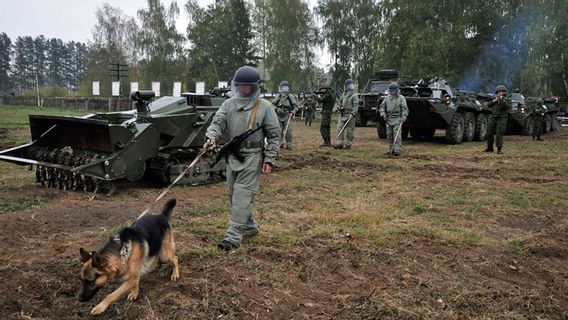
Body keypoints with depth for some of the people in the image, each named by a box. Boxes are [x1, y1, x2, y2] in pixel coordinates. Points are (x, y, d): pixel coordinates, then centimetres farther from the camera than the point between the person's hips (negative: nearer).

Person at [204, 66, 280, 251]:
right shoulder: (229, 104, 7)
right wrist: (211, 138, -25)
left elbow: (274, 136, -2)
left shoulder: (264, 107, -3)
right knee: (233, 194, 12)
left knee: (242, 194, -11)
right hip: (232, 155, 6)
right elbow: (218, 123, -3)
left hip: (252, 156, -5)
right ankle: (249, 227, 29)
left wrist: (269, 160, -8)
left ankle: (234, 235, -9)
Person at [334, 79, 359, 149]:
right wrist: (340, 108, 15)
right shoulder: (343, 95, 14)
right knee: (340, 128, -4)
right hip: (342, 114, 6)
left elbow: (355, 106, -14)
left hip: (349, 115, -6)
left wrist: (352, 113, -24)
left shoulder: (354, 96, -6)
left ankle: (348, 144, 6)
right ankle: (339, 143, -5)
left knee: (349, 130, -1)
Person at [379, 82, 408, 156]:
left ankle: (397, 150, -13)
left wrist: (403, 118, -15)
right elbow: (382, 106, 15)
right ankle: (391, 150, 16)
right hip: (389, 119, 5)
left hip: (397, 119, -4)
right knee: (389, 135, 6)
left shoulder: (401, 98, -1)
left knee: (397, 135, -12)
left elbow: (404, 109, -4)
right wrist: (383, 114, 0)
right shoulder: (387, 98, 11)